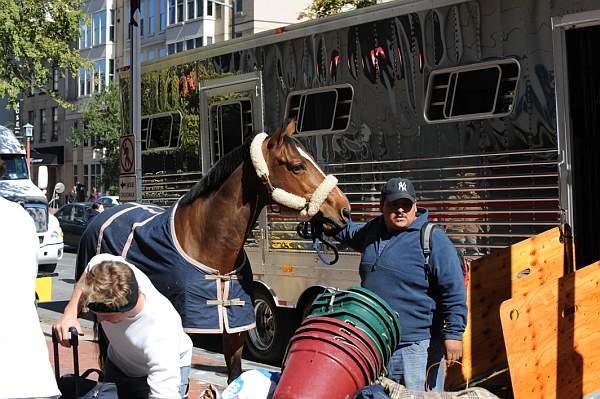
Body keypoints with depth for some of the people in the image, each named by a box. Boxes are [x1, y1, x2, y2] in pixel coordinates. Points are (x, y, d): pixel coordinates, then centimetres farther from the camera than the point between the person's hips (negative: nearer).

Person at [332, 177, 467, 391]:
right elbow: (349, 233, 37)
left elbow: (454, 291, -12)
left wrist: (454, 333, -15)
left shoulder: (433, 239, -10)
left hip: (417, 347, -6)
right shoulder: (373, 231, 10)